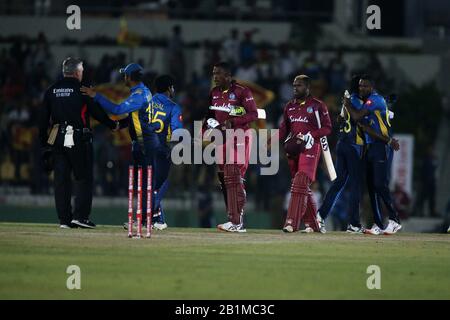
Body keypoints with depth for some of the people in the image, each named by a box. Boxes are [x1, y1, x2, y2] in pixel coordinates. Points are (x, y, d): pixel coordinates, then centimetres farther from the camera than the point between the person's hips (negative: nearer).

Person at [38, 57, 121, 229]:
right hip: (79, 140, -5)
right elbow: (97, 112, -2)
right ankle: (80, 215, -8)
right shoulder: (81, 89, -5)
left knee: (61, 179, 6)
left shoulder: (51, 91, 9)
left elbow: (43, 120, 9)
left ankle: (64, 219, 4)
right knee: (84, 178, 1)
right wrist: (113, 125, 15)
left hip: (58, 140, 5)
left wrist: (44, 143, 14)